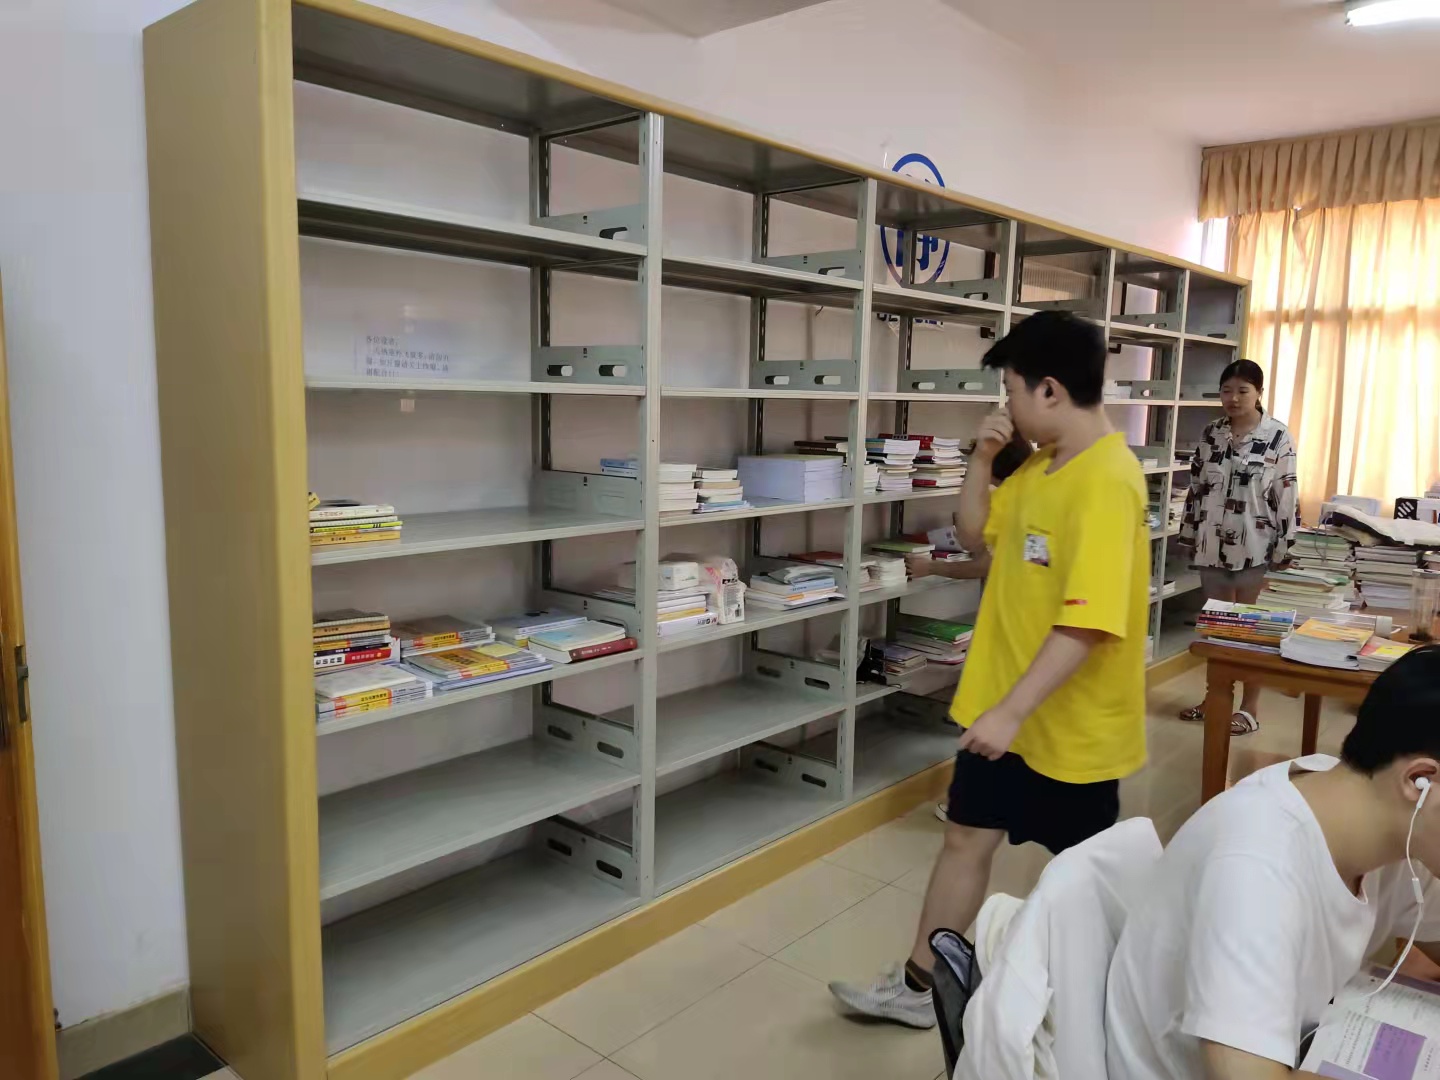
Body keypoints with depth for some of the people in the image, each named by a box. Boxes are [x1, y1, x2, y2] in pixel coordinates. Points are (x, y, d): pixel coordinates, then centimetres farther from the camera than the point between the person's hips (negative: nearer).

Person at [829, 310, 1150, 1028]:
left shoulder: (1106, 482, -24)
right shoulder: (1040, 466, 4)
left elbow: (1089, 621, -29)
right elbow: (977, 534, 16)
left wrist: (1013, 710, -31)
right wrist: (982, 459, 1)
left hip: (1070, 721, -8)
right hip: (1004, 705, 8)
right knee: (965, 837, 16)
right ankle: (917, 986, 30)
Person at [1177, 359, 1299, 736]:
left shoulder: (1277, 437, -6)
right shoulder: (1211, 434, 6)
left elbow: (1286, 497, -7)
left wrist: (1282, 549, -9)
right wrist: (1189, 535, 9)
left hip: (1254, 546, -4)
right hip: (1213, 543, 4)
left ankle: (1250, 707, 14)